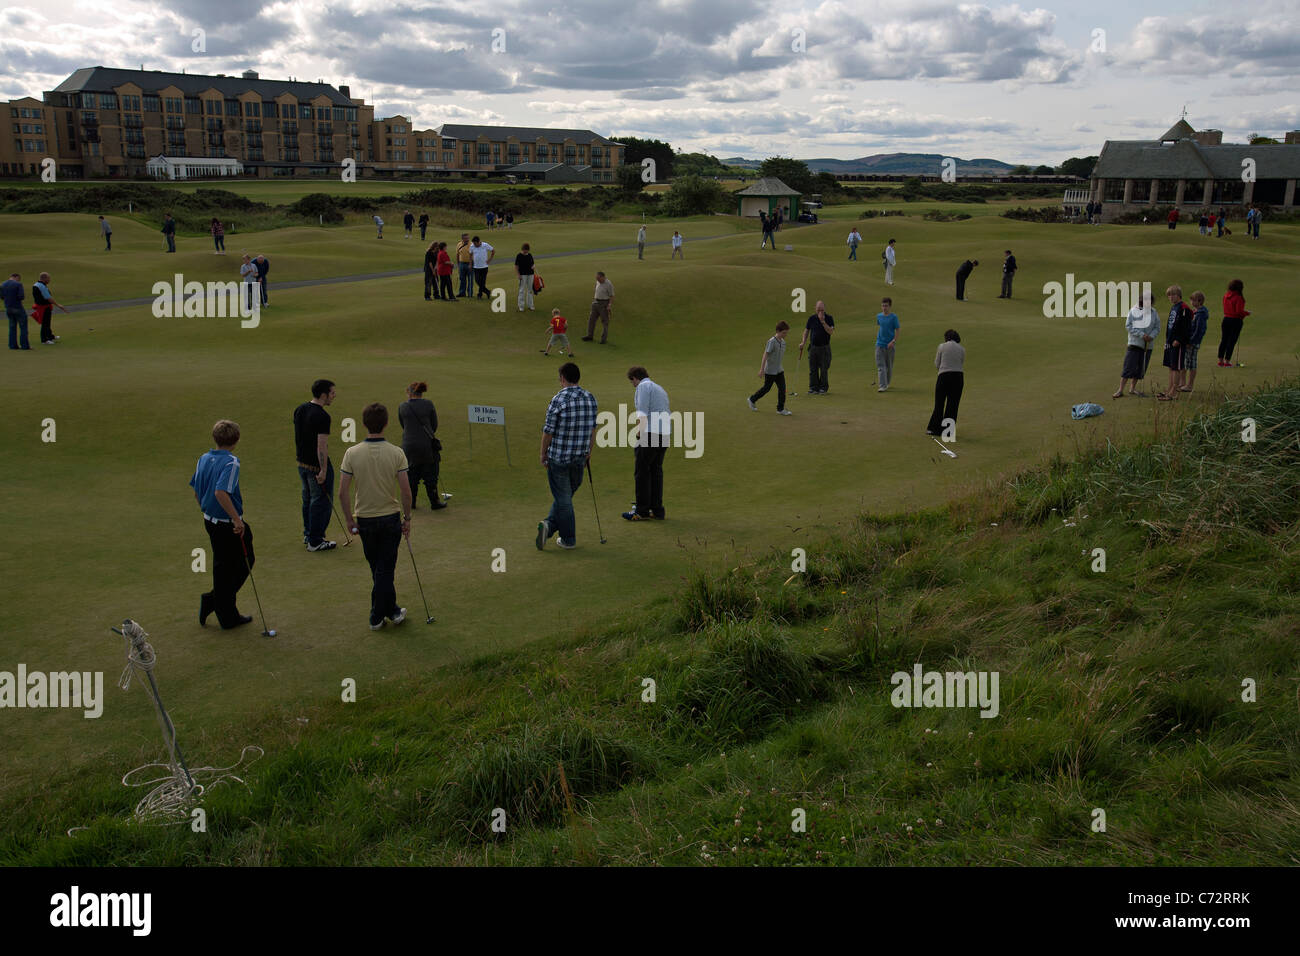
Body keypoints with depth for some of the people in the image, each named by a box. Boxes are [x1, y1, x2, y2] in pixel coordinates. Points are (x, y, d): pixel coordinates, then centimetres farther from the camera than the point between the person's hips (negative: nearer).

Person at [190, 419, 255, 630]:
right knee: (246, 561, 10)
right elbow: (221, 492, -31)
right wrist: (237, 520, -26)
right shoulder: (231, 462, -20)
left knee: (222, 566, 17)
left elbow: (196, 491, 13)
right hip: (228, 524, -8)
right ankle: (213, 600, 7)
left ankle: (228, 617, 21)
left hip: (210, 521, 8)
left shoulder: (203, 459, 5)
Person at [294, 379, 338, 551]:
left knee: (308, 499, 21)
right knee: (321, 502, 2)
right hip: (318, 466, -9)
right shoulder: (322, 416, -22)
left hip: (302, 463, 9)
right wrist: (323, 470, -22)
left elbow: (296, 437, 14)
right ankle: (315, 541, 8)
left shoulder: (299, 409, 5)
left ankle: (308, 534, 32)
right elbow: (322, 446, -24)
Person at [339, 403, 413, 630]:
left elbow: (343, 493, -10)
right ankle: (377, 616, 13)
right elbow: (406, 491, -11)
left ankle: (391, 610, 24)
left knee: (378, 569, 16)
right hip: (391, 518, -1)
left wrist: (349, 520, 3)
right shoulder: (396, 453, -12)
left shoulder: (352, 453, -11)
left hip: (364, 519, 1)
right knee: (385, 569, 8)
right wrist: (407, 518, 2)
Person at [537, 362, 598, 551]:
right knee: (566, 494, 18)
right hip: (579, 457, 5)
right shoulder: (590, 398, 0)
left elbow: (548, 431, -13)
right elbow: (593, 429, 8)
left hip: (558, 457, -4)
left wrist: (543, 454, 0)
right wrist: (589, 451, 19)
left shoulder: (558, 400, -16)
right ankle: (550, 525, 10)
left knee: (563, 498, 5)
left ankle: (568, 540, 8)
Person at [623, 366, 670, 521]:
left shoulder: (643, 386, -3)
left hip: (650, 433, -9)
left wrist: (639, 433, -15)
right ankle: (657, 510, 15)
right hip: (665, 435, 9)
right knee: (656, 470, 13)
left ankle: (642, 511, 2)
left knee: (641, 472, -1)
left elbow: (642, 412, -14)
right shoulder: (660, 389, 25)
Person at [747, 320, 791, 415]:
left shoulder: (783, 342, 5)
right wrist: (761, 369, -24)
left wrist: (783, 368, 23)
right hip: (770, 371, -7)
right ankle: (752, 399, 26)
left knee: (782, 388, 1)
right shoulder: (771, 341, -19)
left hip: (779, 370, 7)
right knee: (767, 388, 5)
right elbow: (765, 355, -21)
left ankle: (781, 409, 8)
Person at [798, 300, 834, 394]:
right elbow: (806, 330, 13)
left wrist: (823, 321, -23)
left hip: (824, 347, -3)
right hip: (813, 347, 3)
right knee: (812, 369, 3)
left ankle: (823, 388, 10)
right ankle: (813, 388, 10)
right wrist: (803, 342, 2)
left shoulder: (829, 318, -4)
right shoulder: (811, 318, 5)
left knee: (824, 369, 0)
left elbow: (830, 331, -16)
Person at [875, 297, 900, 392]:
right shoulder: (879, 316, 5)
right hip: (880, 344, 2)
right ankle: (882, 386, -10)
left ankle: (887, 383, 28)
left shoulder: (894, 317, -6)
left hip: (889, 345, -2)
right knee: (880, 366, -7)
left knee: (889, 366, 10)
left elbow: (897, 331, -5)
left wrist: (893, 341, -17)